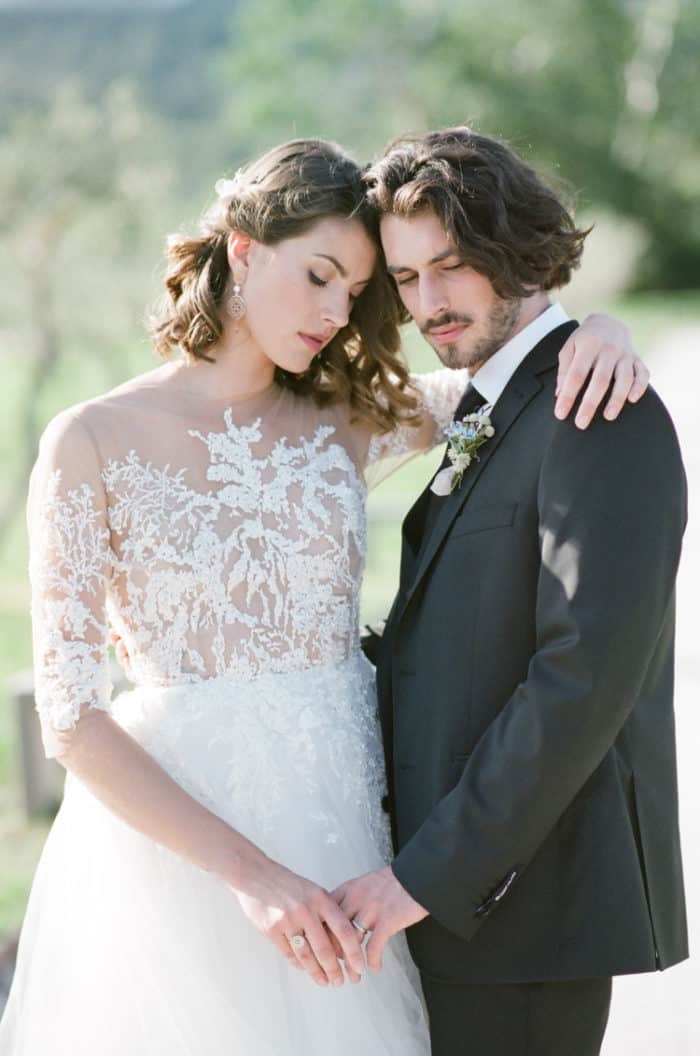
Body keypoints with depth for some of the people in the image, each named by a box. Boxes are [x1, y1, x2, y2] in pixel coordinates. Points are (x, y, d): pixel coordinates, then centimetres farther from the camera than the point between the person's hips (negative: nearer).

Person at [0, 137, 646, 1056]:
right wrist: (248, 873, -20)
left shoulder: (344, 422, 6)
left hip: (341, 848, 4)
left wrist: (588, 331, -9)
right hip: (178, 864, -4)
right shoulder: (92, 443, -5)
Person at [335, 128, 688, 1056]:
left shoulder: (603, 419, -15)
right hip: (464, 890, 9)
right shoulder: (491, 416, 15)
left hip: (530, 898, -9)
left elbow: (587, 675, -23)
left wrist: (427, 876, -22)